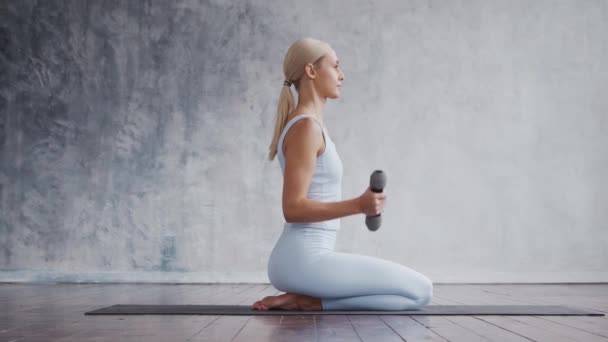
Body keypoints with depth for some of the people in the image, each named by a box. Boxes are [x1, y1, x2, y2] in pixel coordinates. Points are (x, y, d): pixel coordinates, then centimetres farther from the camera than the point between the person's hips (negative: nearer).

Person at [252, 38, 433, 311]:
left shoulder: (303, 125, 16)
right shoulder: (306, 127, -15)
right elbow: (293, 208, -20)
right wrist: (358, 205, -28)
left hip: (302, 259, 10)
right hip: (305, 261, -10)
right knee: (420, 291, -7)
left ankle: (304, 297, 10)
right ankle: (309, 302, -7)